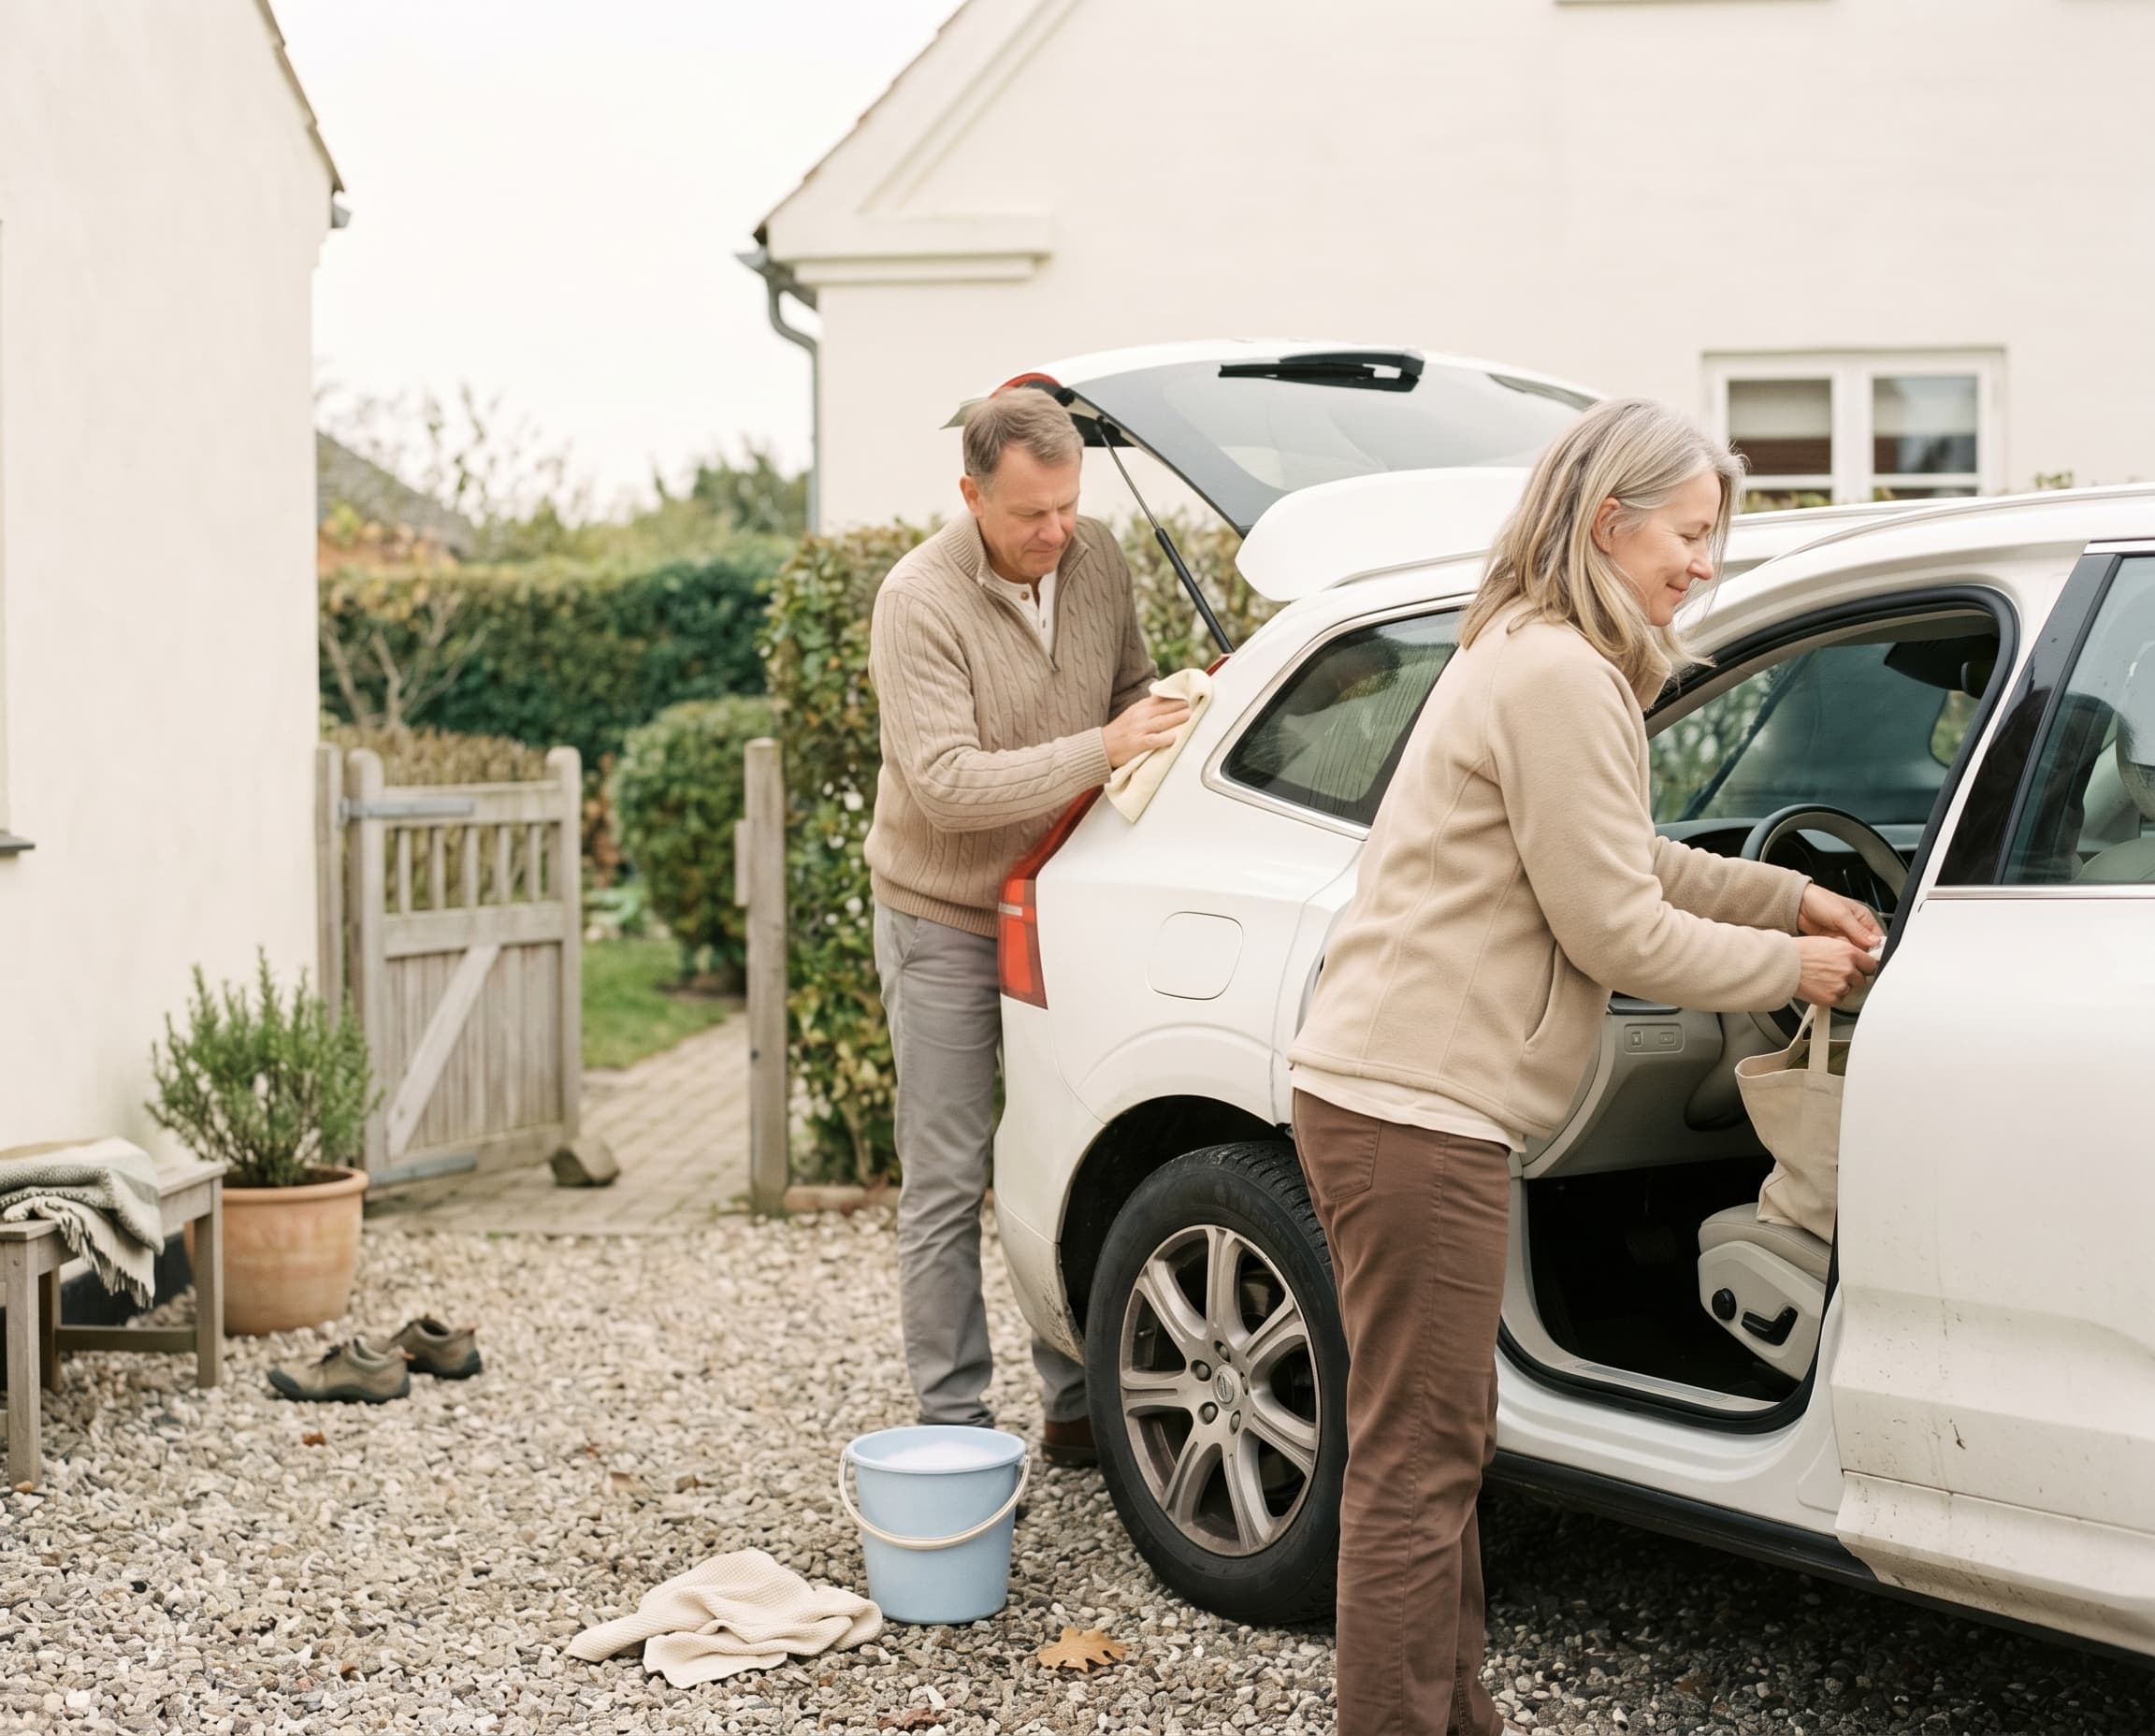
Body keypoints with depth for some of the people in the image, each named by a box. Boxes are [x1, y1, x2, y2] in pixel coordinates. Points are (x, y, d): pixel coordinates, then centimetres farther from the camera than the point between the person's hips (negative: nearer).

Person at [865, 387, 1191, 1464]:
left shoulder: (1096, 557, -3)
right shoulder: (919, 602, -21)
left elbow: (1130, 682, 14)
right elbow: (948, 786, -27)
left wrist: (1162, 718, -9)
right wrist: (1101, 750, -31)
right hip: (944, 920, -5)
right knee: (946, 1184, 0)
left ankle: (1077, 1403, 22)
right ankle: (954, 1424, 9)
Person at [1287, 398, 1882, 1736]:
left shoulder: (1535, 659, 18)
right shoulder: (1560, 680, -17)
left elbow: (1627, 860, 28)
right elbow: (1617, 932, -15)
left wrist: (1790, 896, 19)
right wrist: (1787, 966, -1)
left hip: (1409, 1098, 11)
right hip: (1415, 1112, -11)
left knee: (1443, 1450, 19)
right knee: (1416, 1465, -5)